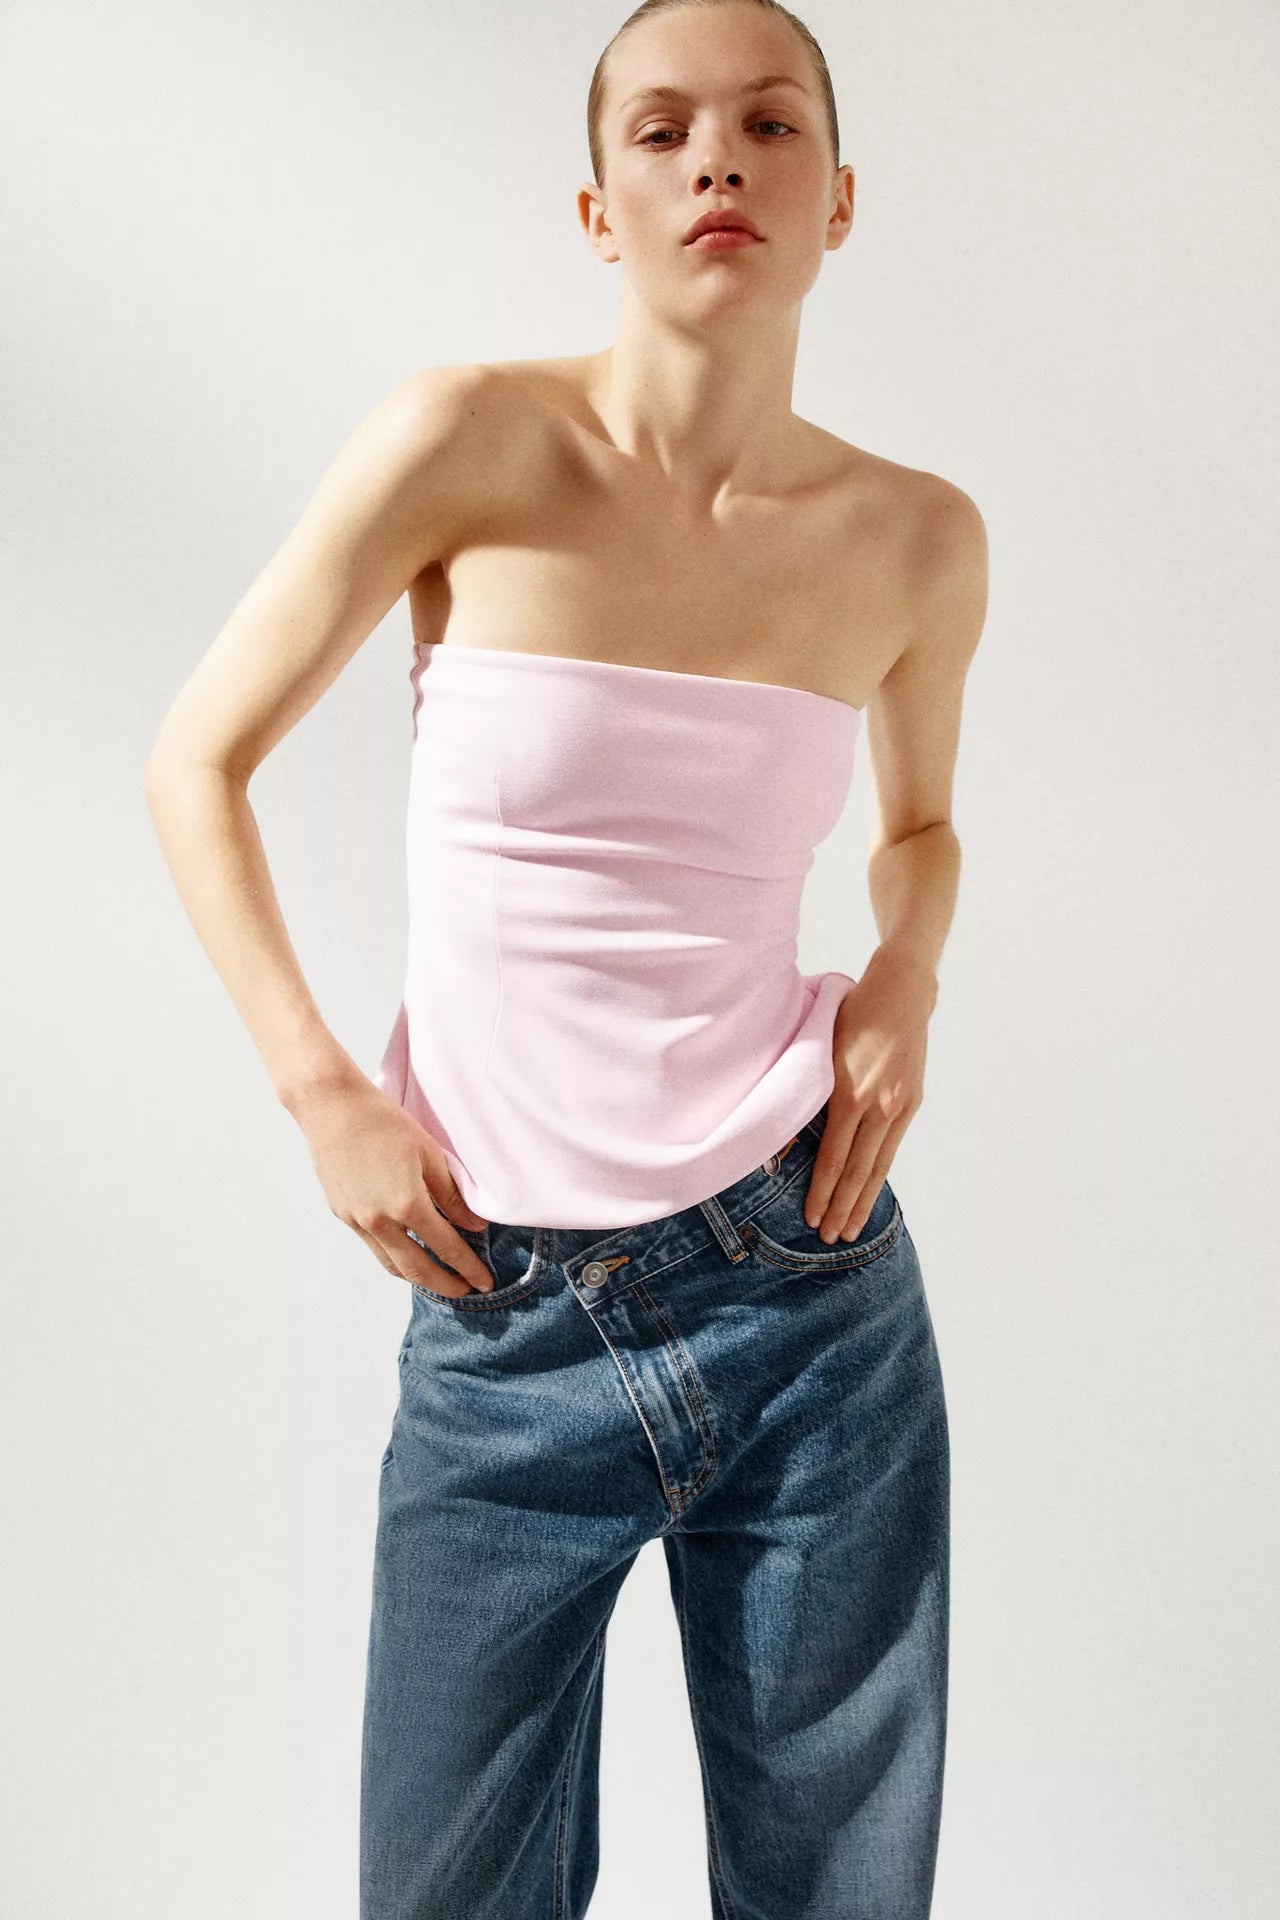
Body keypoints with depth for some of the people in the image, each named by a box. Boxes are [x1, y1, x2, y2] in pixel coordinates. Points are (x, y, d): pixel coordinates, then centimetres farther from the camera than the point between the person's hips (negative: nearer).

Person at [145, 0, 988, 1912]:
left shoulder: (920, 538, 1)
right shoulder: (471, 441, -8)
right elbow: (199, 762, 1)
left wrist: (907, 976, 0)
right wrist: (321, 1095, -6)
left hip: (806, 1278, 2)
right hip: (504, 1321, -2)